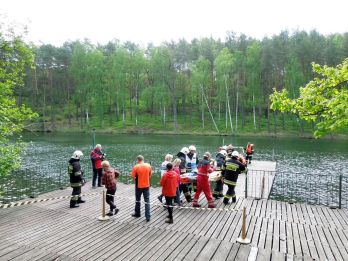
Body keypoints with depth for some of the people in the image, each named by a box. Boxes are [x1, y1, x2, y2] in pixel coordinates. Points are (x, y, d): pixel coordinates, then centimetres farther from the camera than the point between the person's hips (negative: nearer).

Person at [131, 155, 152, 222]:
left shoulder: (136, 167, -14)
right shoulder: (148, 165, -5)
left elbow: (133, 176, -12)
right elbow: (150, 174, 6)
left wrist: (135, 180, 8)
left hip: (139, 186, -2)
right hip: (146, 185, 2)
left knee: (137, 200, 19)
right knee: (147, 201, 7)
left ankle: (137, 213, 34)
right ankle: (148, 216, 5)